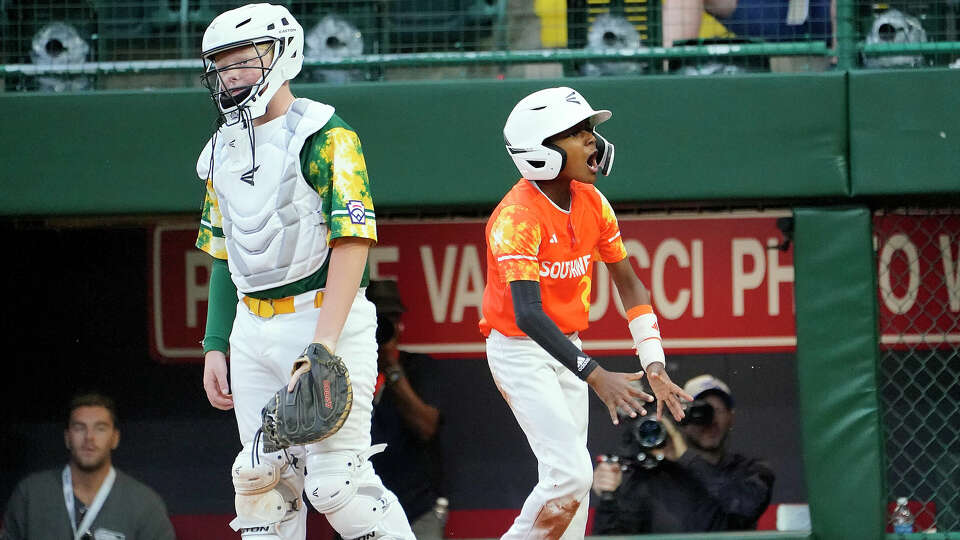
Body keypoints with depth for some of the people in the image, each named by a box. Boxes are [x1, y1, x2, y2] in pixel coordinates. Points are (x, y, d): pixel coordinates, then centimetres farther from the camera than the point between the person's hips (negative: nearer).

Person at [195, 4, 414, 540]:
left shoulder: (326, 137, -9)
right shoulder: (224, 151, 14)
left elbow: (352, 244, -17)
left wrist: (322, 344, -25)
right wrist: (215, 348, 15)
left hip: (323, 316, -7)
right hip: (252, 330, 7)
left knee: (337, 484, -13)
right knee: (262, 481, 5)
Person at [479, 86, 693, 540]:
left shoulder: (593, 204, 0)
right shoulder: (517, 217, -24)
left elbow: (629, 285, 7)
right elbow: (527, 314, -33)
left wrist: (654, 367, -5)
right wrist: (595, 376, -42)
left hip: (566, 348, 8)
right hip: (520, 350, -8)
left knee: (571, 477, 8)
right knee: (570, 474, -17)